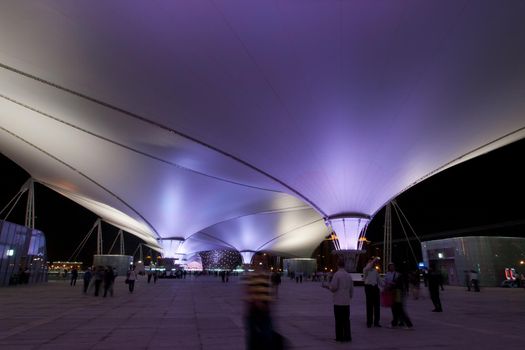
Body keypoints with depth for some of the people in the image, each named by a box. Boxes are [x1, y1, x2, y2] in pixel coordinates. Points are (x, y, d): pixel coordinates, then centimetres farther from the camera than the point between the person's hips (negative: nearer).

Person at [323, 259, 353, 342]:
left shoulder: (336, 274, -11)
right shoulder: (349, 275, 7)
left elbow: (333, 288, -15)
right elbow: (351, 289, 13)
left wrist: (326, 285, 3)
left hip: (338, 302, -5)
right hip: (347, 302, 5)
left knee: (338, 320, 3)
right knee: (346, 320, 13)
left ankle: (339, 337, 8)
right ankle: (347, 337, 13)